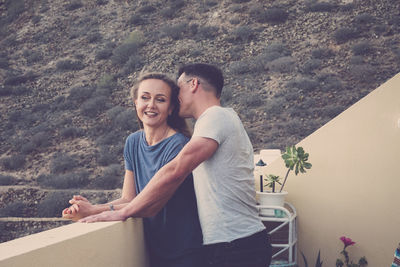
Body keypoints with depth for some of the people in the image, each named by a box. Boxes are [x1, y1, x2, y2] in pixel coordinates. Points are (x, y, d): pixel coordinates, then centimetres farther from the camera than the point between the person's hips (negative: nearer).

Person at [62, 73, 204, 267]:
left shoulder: (178, 145, -17)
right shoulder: (133, 143, 4)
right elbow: (128, 199, 2)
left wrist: (96, 211, -23)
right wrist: (87, 209, -16)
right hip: (154, 250, 6)